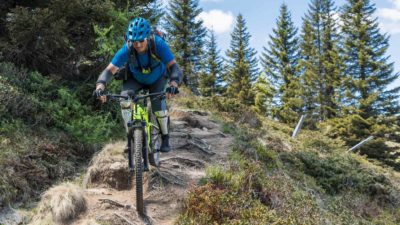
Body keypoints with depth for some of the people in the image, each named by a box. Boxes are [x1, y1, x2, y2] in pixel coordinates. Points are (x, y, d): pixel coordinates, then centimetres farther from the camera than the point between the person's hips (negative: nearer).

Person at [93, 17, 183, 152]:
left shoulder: (158, 44, -35)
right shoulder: (127, 49, -33)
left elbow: (173, 66, -39)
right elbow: (110, 70, -34)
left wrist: (174, 84, -59)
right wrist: (100, 86, -52)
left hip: (157, 79, -1)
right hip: (135, 79, 1)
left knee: (159, 103, -23)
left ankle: (165, 137, 2)